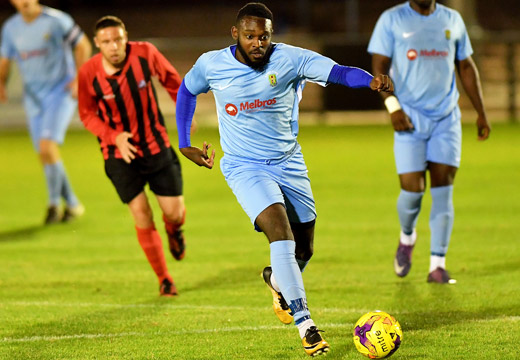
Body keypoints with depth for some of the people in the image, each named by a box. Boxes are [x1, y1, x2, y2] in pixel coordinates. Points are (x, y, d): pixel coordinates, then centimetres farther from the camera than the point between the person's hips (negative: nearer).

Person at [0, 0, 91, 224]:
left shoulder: (57, 21, -11)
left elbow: (83, 46, -1)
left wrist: (79, 79, -11)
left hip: (61, 92, -5)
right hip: (34, 96, 5)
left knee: (47, 145, -21)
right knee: (45, 155, 4)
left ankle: (54, 203, -6)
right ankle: (72, 205, 20)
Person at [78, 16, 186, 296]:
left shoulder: (145, 53, -15)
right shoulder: (89, 73, -16)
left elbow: (171, 80, 5)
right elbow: (87, 115, -2)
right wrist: (115, 137, -17)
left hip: (156, 146, 1)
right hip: (120, 155, -1)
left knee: (175, 212, 1)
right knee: (142, 218, -7)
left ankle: (173, 230, 42)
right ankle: (164, 280, 12)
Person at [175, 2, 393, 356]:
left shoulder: (290, 59, -14)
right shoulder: (211, 65, -8)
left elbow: (338, 72, -29)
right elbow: (187, 90, 14)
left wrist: (372, 80, -49)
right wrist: (184, 144, 11)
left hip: (289, 164, 2)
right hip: (245, 167, -2)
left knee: (303, 250, 10)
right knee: (281, 232, -24)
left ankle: (277, 280, 47)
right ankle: (305, 325, -24)